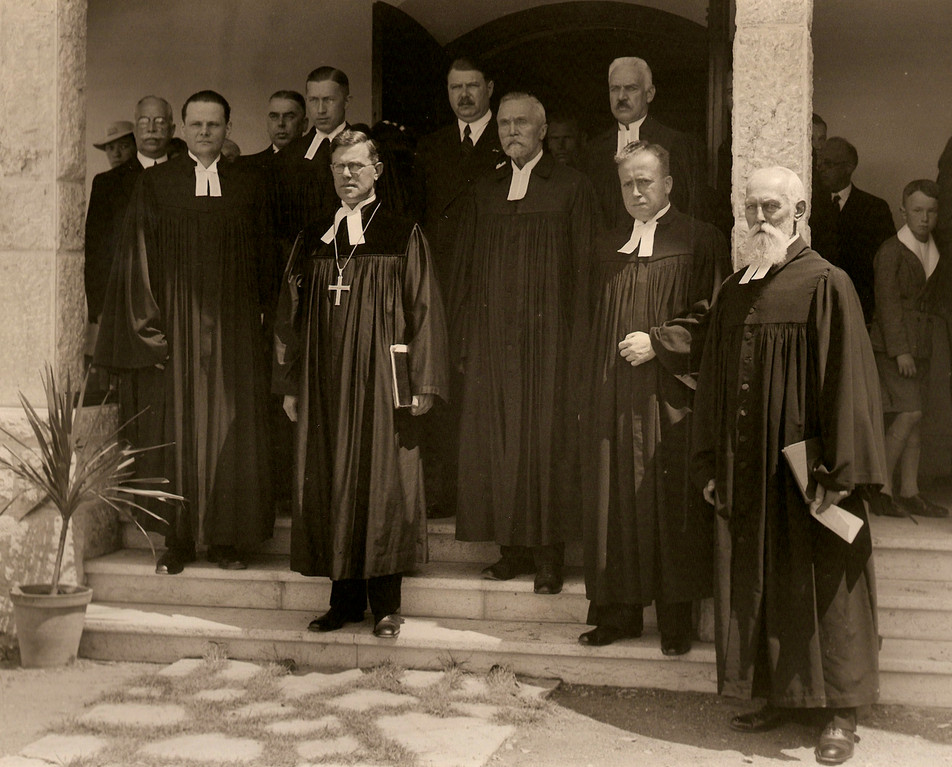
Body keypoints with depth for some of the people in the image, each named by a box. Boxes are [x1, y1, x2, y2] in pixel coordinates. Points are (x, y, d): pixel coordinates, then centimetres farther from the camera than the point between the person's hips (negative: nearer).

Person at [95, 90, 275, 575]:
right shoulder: (157, 183, 5)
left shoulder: (247, 185, 9)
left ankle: (227, 538, 9)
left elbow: (262, 257, 11)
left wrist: (258, 313, 3)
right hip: (173, 322, -1)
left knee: (231, 425, 0)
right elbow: (137, 255, 2)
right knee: (173, 430, 1)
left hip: (232, 324, 1)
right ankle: (177, 541, 7)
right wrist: (147, 323, -5)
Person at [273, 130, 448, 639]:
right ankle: (345, 600, 15)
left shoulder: (404, 237, 1)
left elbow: (424, 311, -2)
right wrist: (289, 385, 9)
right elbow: (290, 316, 14)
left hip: (380, 383, -4)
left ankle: (385, 604, 7)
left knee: (382, 485, -2)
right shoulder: (311, 242, 12)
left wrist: (423, 382, -9)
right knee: (330, 487, 5)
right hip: (324, 386, 4)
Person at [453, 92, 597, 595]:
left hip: (548, 336, -4)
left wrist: (578, 341, -9)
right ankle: (513, 549, 13)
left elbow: (583, 270, -2)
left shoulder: (571, 189, 2)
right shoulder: (485, 192, 14)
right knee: (494, 441, 3)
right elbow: (466, 270, 15)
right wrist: (463, 341, 8)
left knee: (547, 440, -3)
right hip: (492, 337, 4)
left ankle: (549, 557, 4)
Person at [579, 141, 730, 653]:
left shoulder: (699, 242, -1)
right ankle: (619, 611, 14)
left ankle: (676, 620, 7)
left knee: (670, 506, -2)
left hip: (667, 398, -5)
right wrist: (593, 389, 11)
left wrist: (658, 341, -14)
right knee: (614, 502, 5)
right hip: (613, 395, 5)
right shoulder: (607, 247, 15)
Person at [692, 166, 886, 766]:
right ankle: (780, 695, 22)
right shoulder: (734, 292, 10)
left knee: (822, 585, 2)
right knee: (758, 585, 10)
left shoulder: (826, 285, -8)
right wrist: (711, 465, 10)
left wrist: (840, 472, -17)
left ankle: (841, 713, 12)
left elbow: (847, 380, -13)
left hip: (804, 465, -6)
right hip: (746, 470, 6)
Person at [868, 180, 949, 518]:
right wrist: (900, 350, -18)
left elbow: (930, 298, 16)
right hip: (892, 344, -7)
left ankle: (909, 492, 10)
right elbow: (888, 303, -13)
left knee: (912, 417, 6)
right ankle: (881, 488, -5)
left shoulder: (933, 252, 13)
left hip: (919, 345, 7)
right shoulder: (891, 251, -9)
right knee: (909, 413, -13)